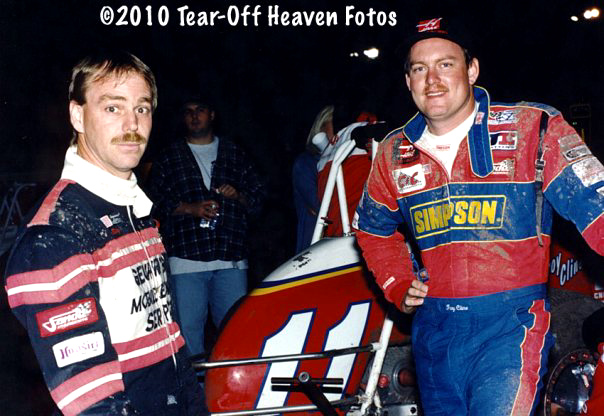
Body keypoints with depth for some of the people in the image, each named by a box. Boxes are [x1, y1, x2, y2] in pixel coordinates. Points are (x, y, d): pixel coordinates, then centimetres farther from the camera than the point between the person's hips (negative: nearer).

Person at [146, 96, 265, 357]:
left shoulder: (234, 155, 18)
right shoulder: (170, 157, 13)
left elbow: (259, 196, 18)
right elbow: (154, 201, 5)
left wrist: (238, 196, -3)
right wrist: (189, 208, -9)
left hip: (231, 258, 1)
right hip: (186, 257, -1)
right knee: (188, 327, -1)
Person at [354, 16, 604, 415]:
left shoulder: (533, 128, -6)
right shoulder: (395, 153, 7)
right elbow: (373, 228, 23)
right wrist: (400, 287, 11)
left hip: (511, 322, -4)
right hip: (433, 327, 5)